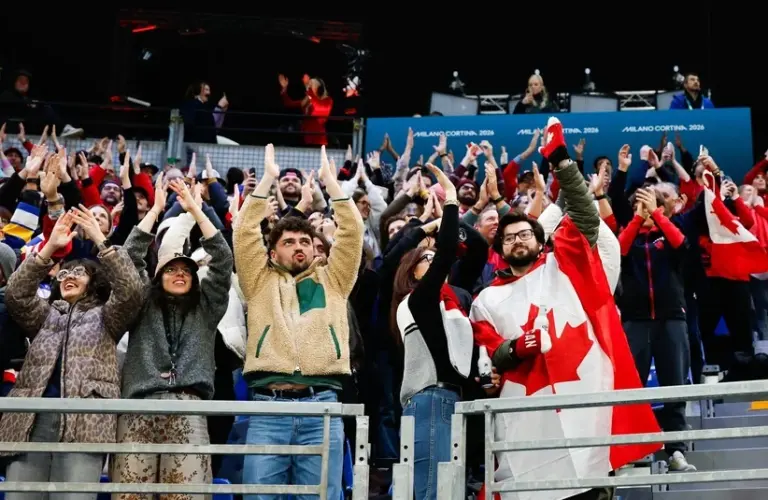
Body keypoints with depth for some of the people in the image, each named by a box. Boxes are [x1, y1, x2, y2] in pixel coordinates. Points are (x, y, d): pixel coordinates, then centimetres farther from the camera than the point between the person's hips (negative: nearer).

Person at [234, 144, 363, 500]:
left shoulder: (332, 281, 18)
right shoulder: (261, 282, 16)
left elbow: (352, 233, 9)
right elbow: (244, 233, 7)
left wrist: (330, 181, 7)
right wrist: (268, 180, 5)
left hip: (322, 407, 1)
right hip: (268, 408, 0)